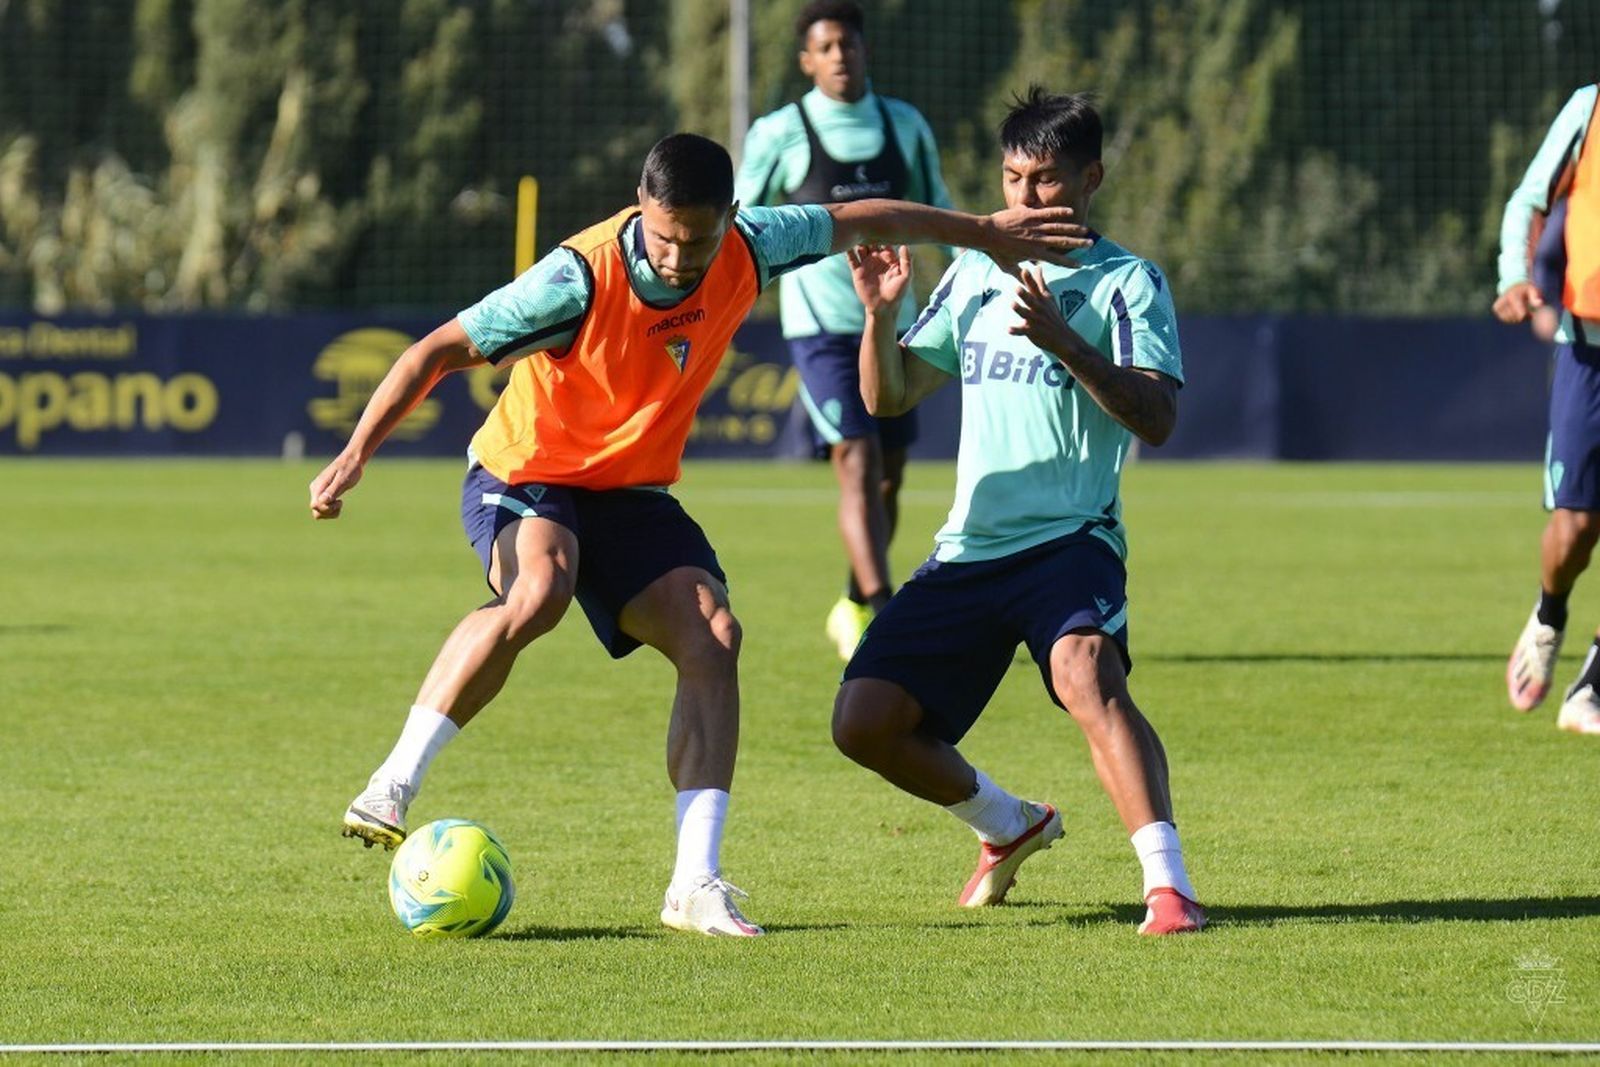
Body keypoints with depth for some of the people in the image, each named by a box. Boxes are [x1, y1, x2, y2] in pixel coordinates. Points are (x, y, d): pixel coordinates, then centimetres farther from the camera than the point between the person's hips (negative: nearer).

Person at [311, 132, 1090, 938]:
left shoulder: (747, 250, -12)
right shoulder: (579, 280, -28)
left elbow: (861, 221, 7)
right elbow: (438, 351, -22)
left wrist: (985, 231, 18)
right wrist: (354, 457, -27)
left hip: (631, 492, 6)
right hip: (523, 478, -5)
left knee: (710, 635, -16)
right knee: (540, 592, -37)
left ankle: (696, 884, -16)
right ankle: (389, 794, -29)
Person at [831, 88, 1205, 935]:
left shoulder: (1127, 282, -1)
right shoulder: (974, 274, 17)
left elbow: (1155, 419, -14)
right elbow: (888, 396, 20)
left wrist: (1060, 340, -26)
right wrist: (879, 313, 0)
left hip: (1070, 540, -6)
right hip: (968, 549, 6)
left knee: (1087, 676, -35)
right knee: (864, 721, -2)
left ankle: (1168, 885, -39)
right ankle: (1007, 827, 24)